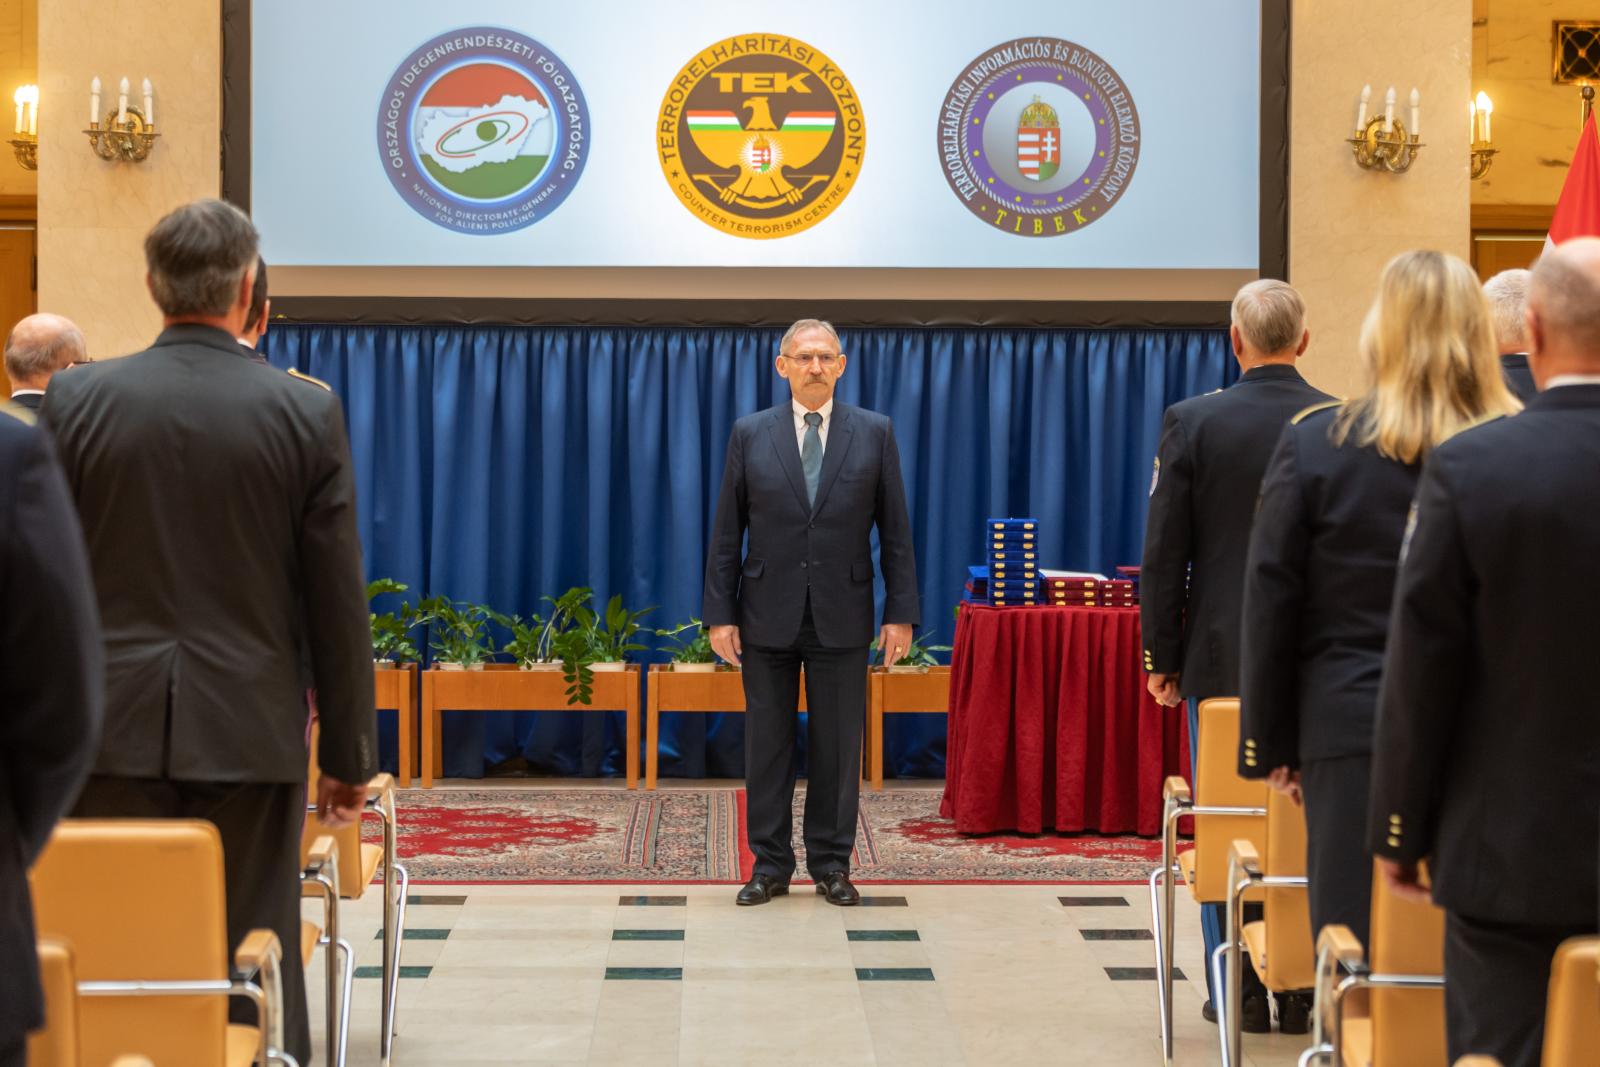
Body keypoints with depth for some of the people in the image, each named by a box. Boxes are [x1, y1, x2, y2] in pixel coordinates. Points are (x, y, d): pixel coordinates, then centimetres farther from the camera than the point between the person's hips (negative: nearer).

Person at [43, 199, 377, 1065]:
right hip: (250, 733, -1)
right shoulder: (306, 413, -4)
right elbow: (337, 604, -1)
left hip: (111, 732, 1)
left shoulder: (76, 400, -1)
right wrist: (349, 757, 7)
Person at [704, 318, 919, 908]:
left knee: (838, 745, 5)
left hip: (841, 616, 0)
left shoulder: (874, 433, 2)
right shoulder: (750, 434, 2)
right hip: (768, 615, 0)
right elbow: (727, 532, 3)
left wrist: (901, 612, -3)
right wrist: (720, 613, -2)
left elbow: (895, 530, 2)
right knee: (766, 743, 5)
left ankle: (831, 863, 15)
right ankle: (770, 864, 14)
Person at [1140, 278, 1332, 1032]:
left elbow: (1163, 553, -5)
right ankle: (1302, 992, 12)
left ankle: (1240, 993, 10)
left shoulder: (1192, 424, -6)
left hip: (1223, 658, -1)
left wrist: (1162, 657, 3)